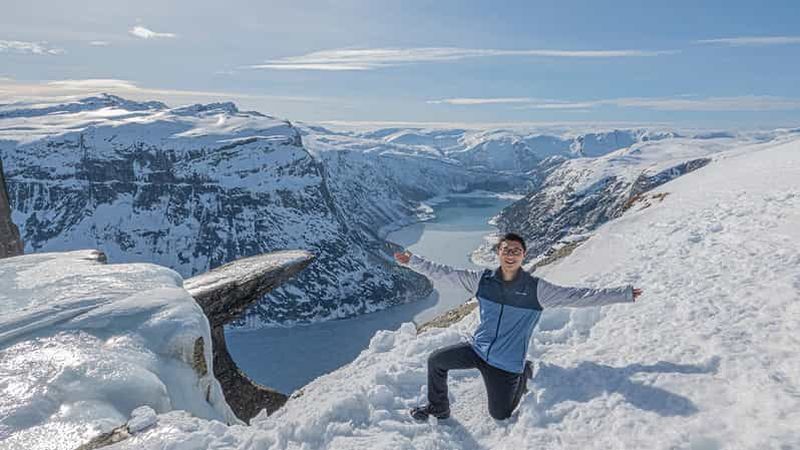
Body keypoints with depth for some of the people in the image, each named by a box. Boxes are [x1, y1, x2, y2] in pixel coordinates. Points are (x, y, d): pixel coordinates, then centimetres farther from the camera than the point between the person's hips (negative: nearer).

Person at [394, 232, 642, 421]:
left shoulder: (536, 289, -16)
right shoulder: (482, 279, -9)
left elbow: (577, 296, -17)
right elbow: (445, 273, -4)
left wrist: (624, 294, -22)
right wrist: (413, 261, -6)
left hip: (506, 363, -3)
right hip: (477, 349, 3)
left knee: (500, 415, 9)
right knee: (435, 361, -2)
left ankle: (523, 374, 34)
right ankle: (438, 408, 23)